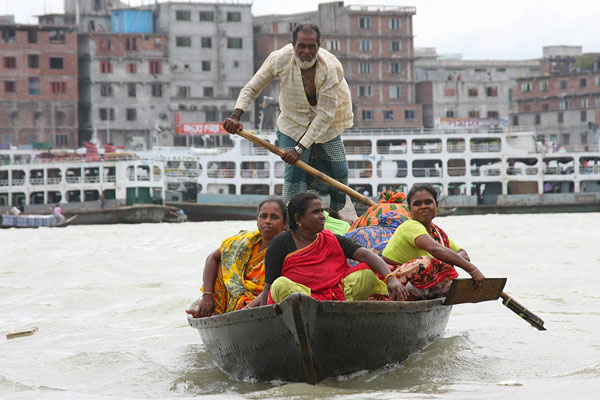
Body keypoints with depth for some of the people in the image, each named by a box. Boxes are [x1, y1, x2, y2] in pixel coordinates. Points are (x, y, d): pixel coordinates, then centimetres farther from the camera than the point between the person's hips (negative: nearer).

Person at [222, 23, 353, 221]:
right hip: (293, 123, 0)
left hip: (326, 125, 0)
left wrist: (300, 148, -32)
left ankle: (335, 212, 35)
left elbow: (325, 114, -29)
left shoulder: (332, 67, -30)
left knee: (339, 173, 7)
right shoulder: (280, 59, -25)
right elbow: (252, 88, -12)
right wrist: (236, 116, -29)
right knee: (294, 174, -13)